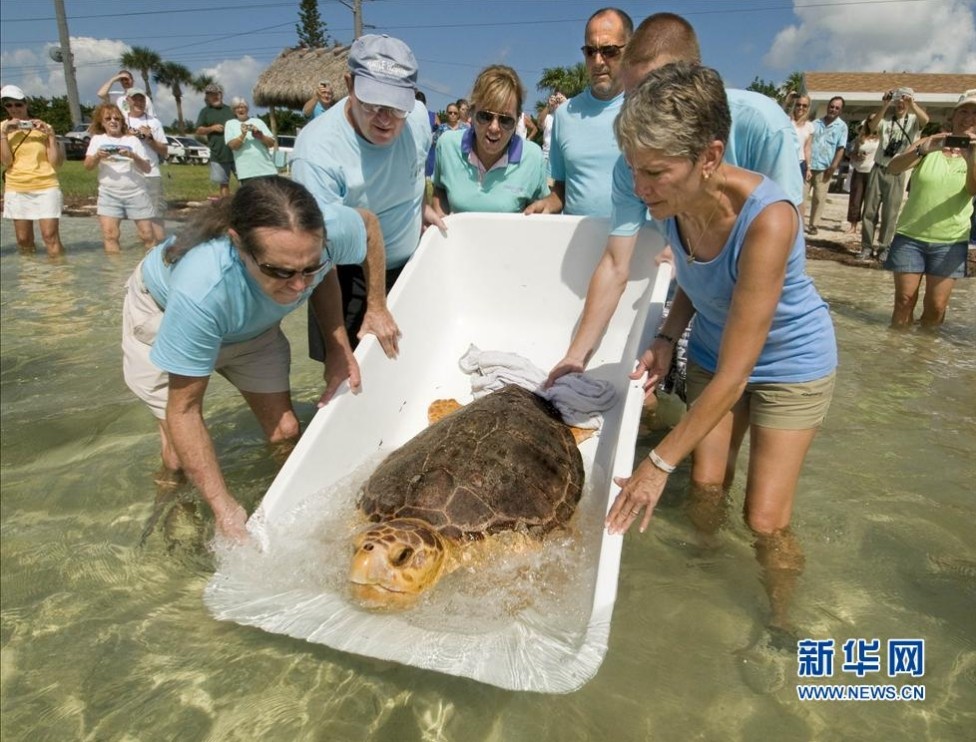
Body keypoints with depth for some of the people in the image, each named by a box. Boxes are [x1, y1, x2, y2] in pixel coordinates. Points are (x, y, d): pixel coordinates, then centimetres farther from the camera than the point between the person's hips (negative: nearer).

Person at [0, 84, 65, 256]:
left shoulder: (43, 127, 5)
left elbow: (57, 162, -3)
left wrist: (51, 134, -8)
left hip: (46, 187, -2)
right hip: (16, 189, 2)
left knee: (51, 237, -10)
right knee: (24, 240, 5)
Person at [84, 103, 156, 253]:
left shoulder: (132, 140, 7)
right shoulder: (97, 139, 9)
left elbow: (147, 169, -1)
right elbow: (87, 166, 3)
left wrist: (133, 156, -18)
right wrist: (97, 156, -16)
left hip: (136, 193, -1)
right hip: (109, 194, 1)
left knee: (147, 235, -1)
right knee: (109, 234, -10)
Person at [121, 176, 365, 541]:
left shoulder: (328, 234, -36)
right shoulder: (203, 290, -46)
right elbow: (184, 411, -34)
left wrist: (340, 346, -17)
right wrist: (226, 510, -34)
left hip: (251, 323, 4)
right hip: (164, 314, -3)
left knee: (286, 433, -2)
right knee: (180, 461, -8)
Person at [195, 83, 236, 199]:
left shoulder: (229, 109, 14)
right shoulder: (205, 111, 9)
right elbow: (199, 131, 5)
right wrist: (212, 128, -11)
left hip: (236, 152, 1)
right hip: (218, 154, -1)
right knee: (223, 183, 4)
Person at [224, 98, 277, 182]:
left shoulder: (258, 121, 14)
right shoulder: (230, 124, 10)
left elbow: (271, 143, 8)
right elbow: (233, 145, -3)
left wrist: (261, 136, -11)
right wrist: (243, 135, -18)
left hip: (267, 168, 2)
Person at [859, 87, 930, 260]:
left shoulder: (914, 121, 4)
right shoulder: (885, 121, 7)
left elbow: (925, 119, -19)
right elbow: (871, 126, -15)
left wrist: (912, 104, -35)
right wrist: (884, 106, -27)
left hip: (897, 173, -1)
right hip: (878, 169, 1)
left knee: (890, 212, 1)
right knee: (870, 209, 1)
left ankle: (884, 247, 9)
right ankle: (867, 246, 8)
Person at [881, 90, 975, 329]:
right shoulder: (929, 144, 2)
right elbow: (893, 168, -16)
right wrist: (921, 150, -34)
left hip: (950, 242, 1)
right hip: (910, 236, -1)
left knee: (936, 306, 2)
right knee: (904, 299, 0)